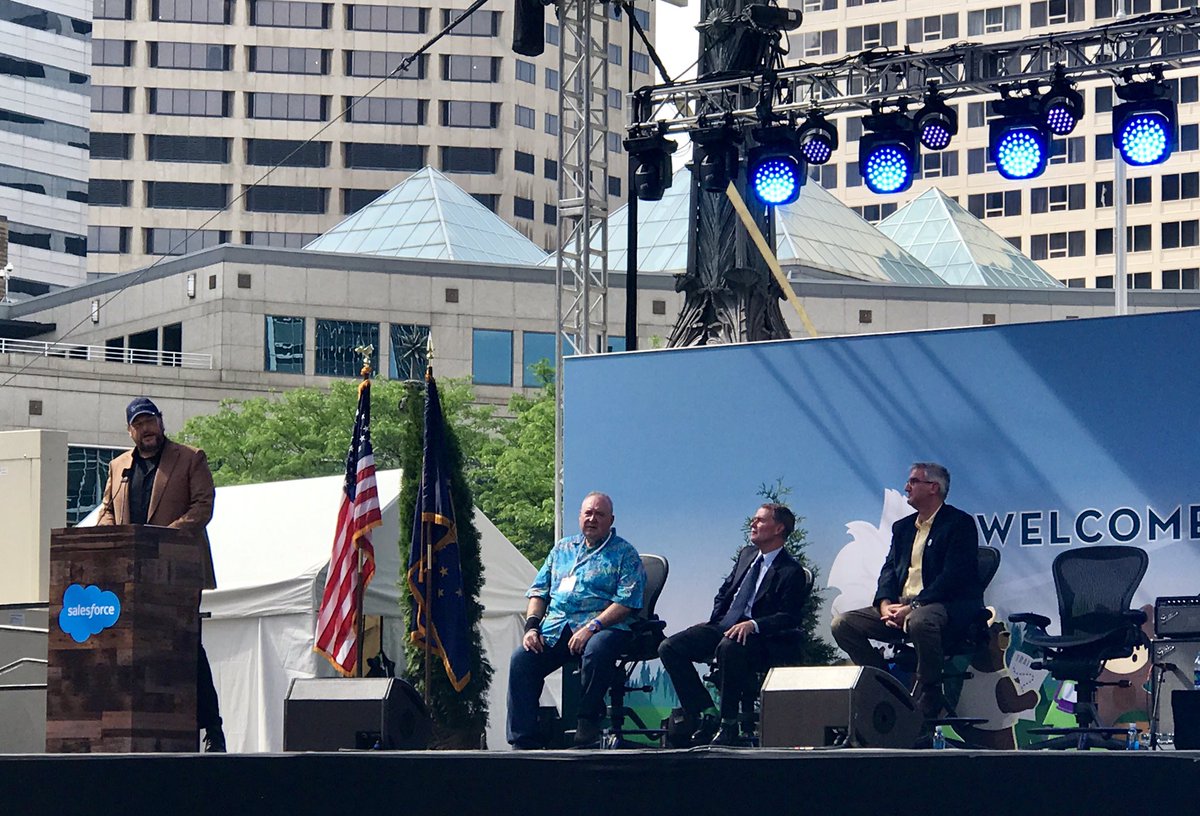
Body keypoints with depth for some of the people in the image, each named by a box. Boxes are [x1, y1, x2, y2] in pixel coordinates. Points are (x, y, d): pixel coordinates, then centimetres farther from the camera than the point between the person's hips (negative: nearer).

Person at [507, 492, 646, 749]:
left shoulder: (624, 553, 7)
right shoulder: (563, 549, 24)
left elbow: (626, 602, -6)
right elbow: (539, 591, 21)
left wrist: (592, 627, -19)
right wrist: (531, 626, 1)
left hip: (603, 625, -4)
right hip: (556, 626, 4)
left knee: (595, 652, -39)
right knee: (522, 659, -22)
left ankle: (588, 723, -19)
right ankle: (524, 741, -23)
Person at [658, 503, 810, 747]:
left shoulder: (791, 571, -6)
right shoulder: (747, 554, 17)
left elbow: (788, 618, -14)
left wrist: (753, 625, -29)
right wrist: (716, 621, 7)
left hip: (757, 636, -8)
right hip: (723, 626, 8)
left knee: (729, 647, -41)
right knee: (669, 648, -11)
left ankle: (728, 725, -27)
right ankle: (706, 715, -10)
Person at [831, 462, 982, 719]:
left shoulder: (960, 523, -3)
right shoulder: (903, 527, 22)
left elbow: (953, 576, -14)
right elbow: (889, 570, 14)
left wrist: (913, 606, -21)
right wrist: (885, 604, -8)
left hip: (950, 606, -8)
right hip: (901, 607, 8)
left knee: (919, 621, -42)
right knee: (843, 623, -10)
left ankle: (928, 700, -24)